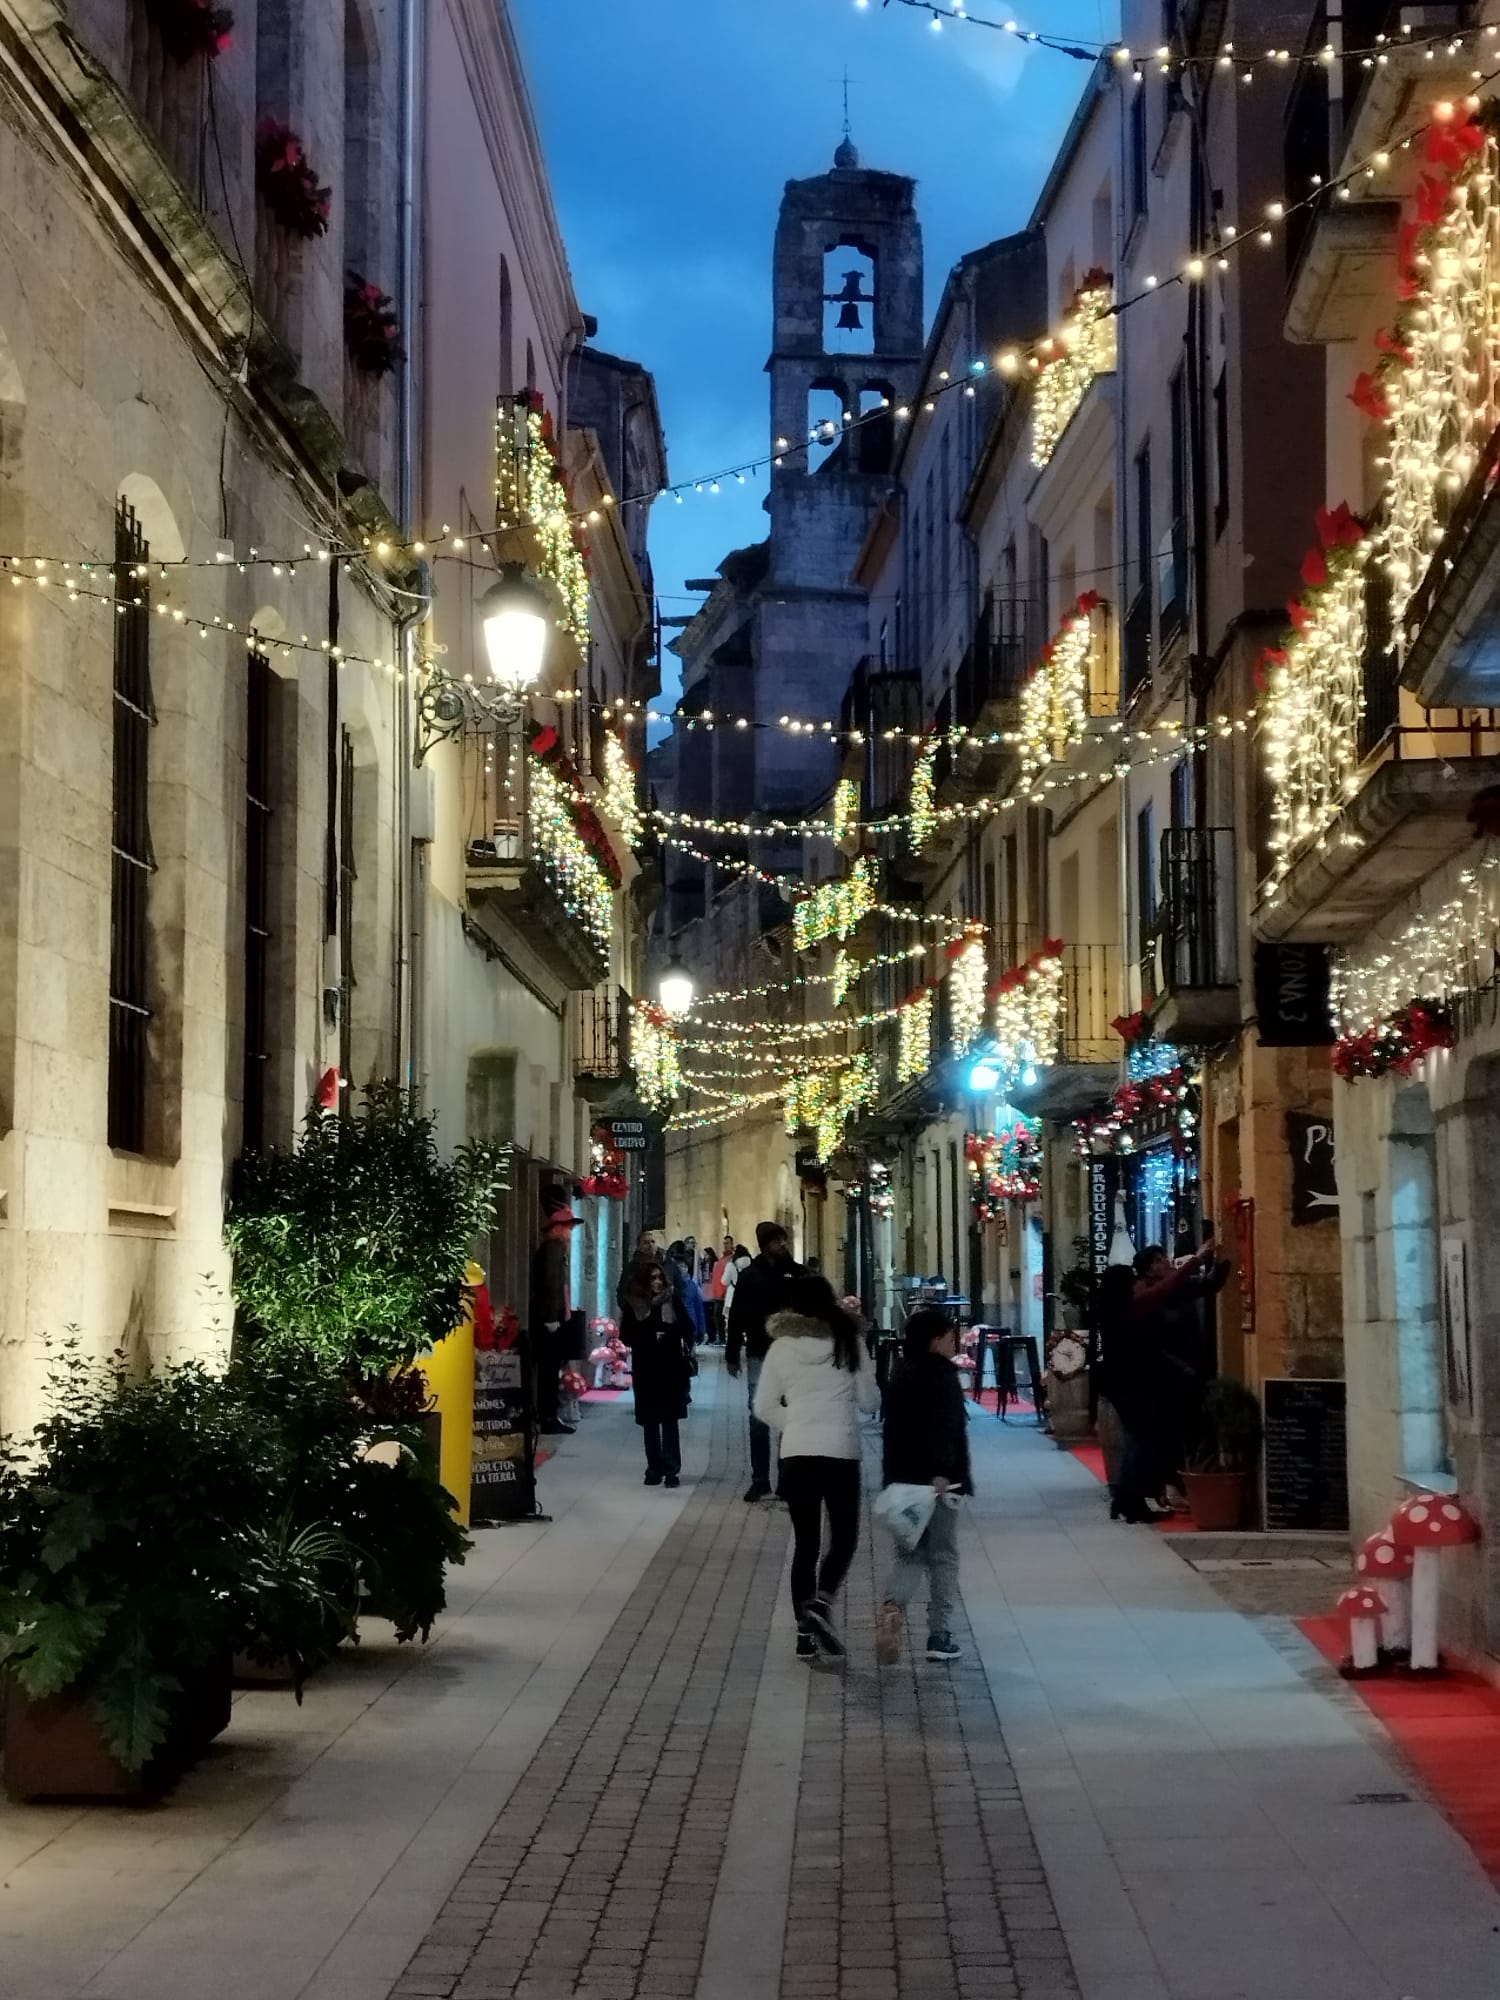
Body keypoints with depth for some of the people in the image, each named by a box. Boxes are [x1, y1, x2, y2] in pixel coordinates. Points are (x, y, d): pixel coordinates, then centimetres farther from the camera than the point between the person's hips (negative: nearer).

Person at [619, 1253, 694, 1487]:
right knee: (649, 1421, 5)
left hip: (671, 1367, -1)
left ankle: (671, 1469, -1)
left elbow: (684, 1329, 2)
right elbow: (626, 1336, -2)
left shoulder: (672, 1299, -2)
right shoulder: (633, 1303, 0)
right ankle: (655, 1468, 13)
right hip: (645, 1368, 1)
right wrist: (651, 1336, -16)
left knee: (670, 1419, -3)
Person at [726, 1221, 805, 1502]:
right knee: (759, 1418, 2)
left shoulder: (798, 1273, 1)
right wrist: (732, 1355, -3)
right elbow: (737, 1317, 0)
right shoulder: (750, 1276, -1)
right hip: (760, 1355, -1)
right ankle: (760, 1481, 8)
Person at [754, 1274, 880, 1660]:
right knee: (844, 1538, 10)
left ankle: (805, 1632, 10)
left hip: (796, 1454, 2)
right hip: (841, 1452, -2)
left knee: (805, 1541, 11)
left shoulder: (782, 1346, 0)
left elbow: (764, 1406, 1)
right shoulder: (849, 1342, -3)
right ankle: (821, 1602, -15)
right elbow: (870, 1401, 1)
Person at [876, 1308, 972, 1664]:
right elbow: (944, 1428, -23)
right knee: (943, 1555, 6)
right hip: (935, 1478, -6)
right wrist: (941, 1472, -28)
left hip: (902, 1478, 6)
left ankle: (892, 1606, -15)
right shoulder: (941, 1375, -12)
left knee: (909, 1551, 12)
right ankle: (939, 1635, 8)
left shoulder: (901, 1373, 11)